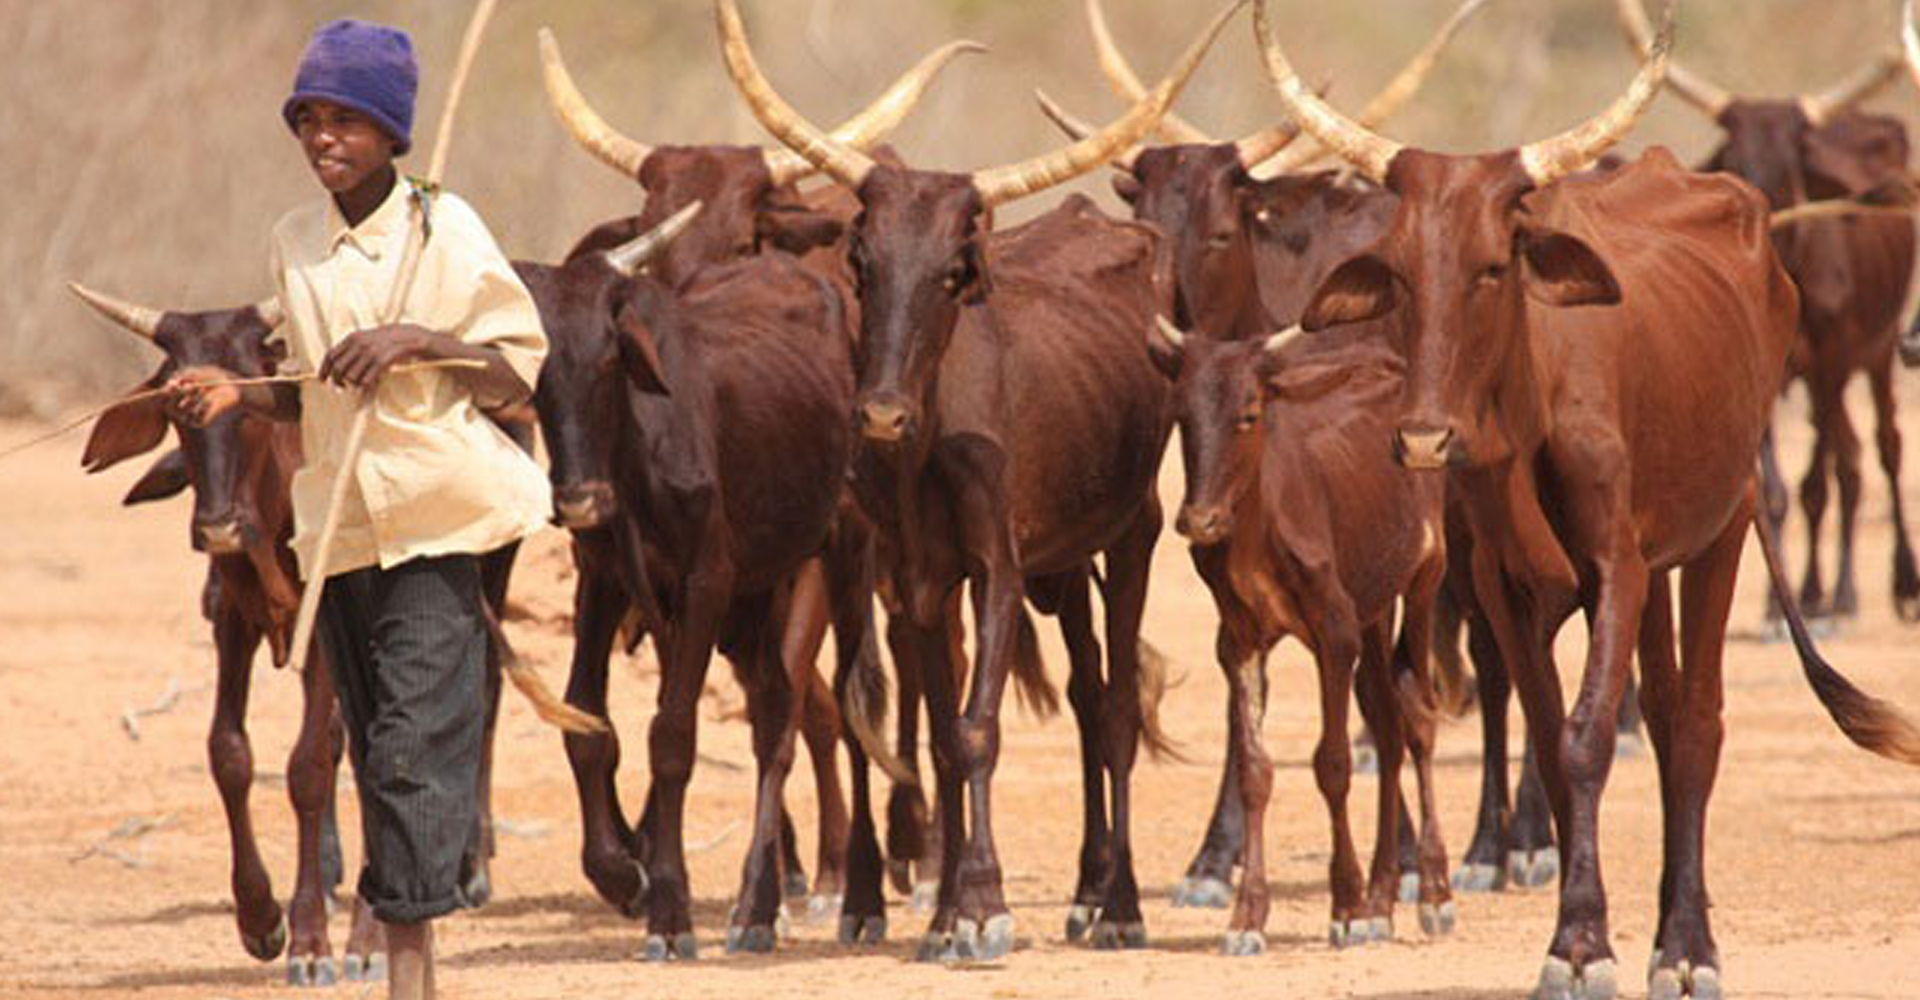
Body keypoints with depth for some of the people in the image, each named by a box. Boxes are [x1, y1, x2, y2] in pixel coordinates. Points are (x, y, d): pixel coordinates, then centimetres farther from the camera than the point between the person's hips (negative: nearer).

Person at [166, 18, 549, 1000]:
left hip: (434, 516, -6)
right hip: (337, 521, 6)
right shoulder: (296, 244, 9)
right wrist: (235, 394, 1)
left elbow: (517, 372, -5)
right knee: (376, 750, 10)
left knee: (416, 742, -14)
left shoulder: (445, 231, -6)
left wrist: (422, 339, -20)